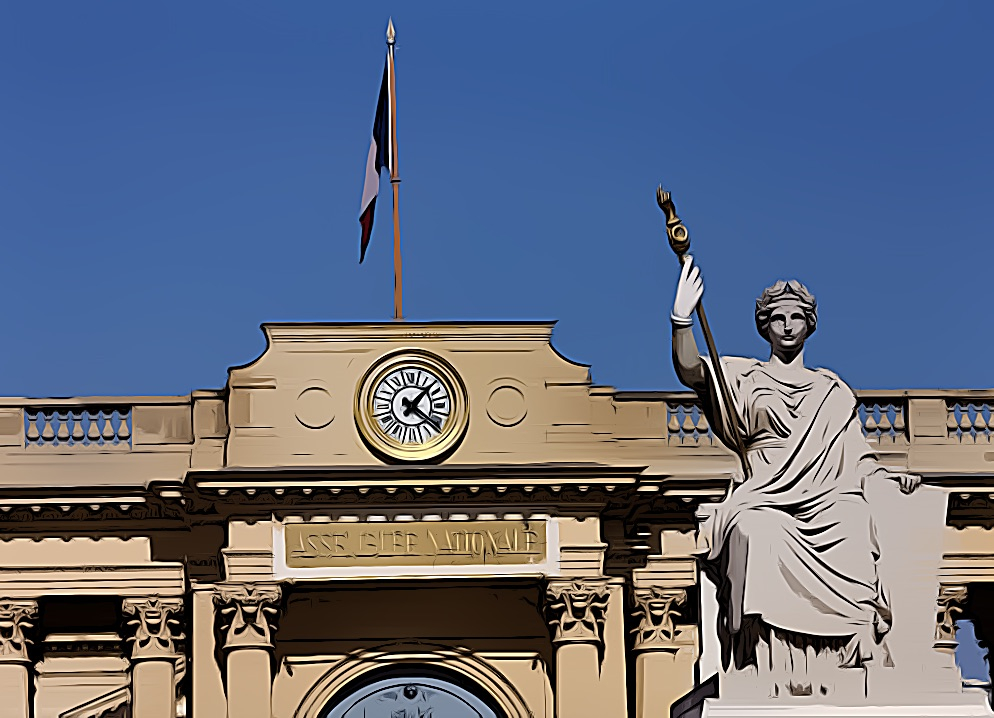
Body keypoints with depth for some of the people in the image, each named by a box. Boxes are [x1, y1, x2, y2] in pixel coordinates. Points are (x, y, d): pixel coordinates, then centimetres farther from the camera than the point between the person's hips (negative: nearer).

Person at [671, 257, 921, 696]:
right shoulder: (744, 378, 18)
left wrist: (890, 477, 0)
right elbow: (690, 371, 0)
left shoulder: (832, 392, 26)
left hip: (827, 500, 2)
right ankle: (770, 668, -40)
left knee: (857, 526, -32)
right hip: (763, 499, -2)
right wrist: (682, 319, -18)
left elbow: (856, 461, 21)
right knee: (757, 533, -36)